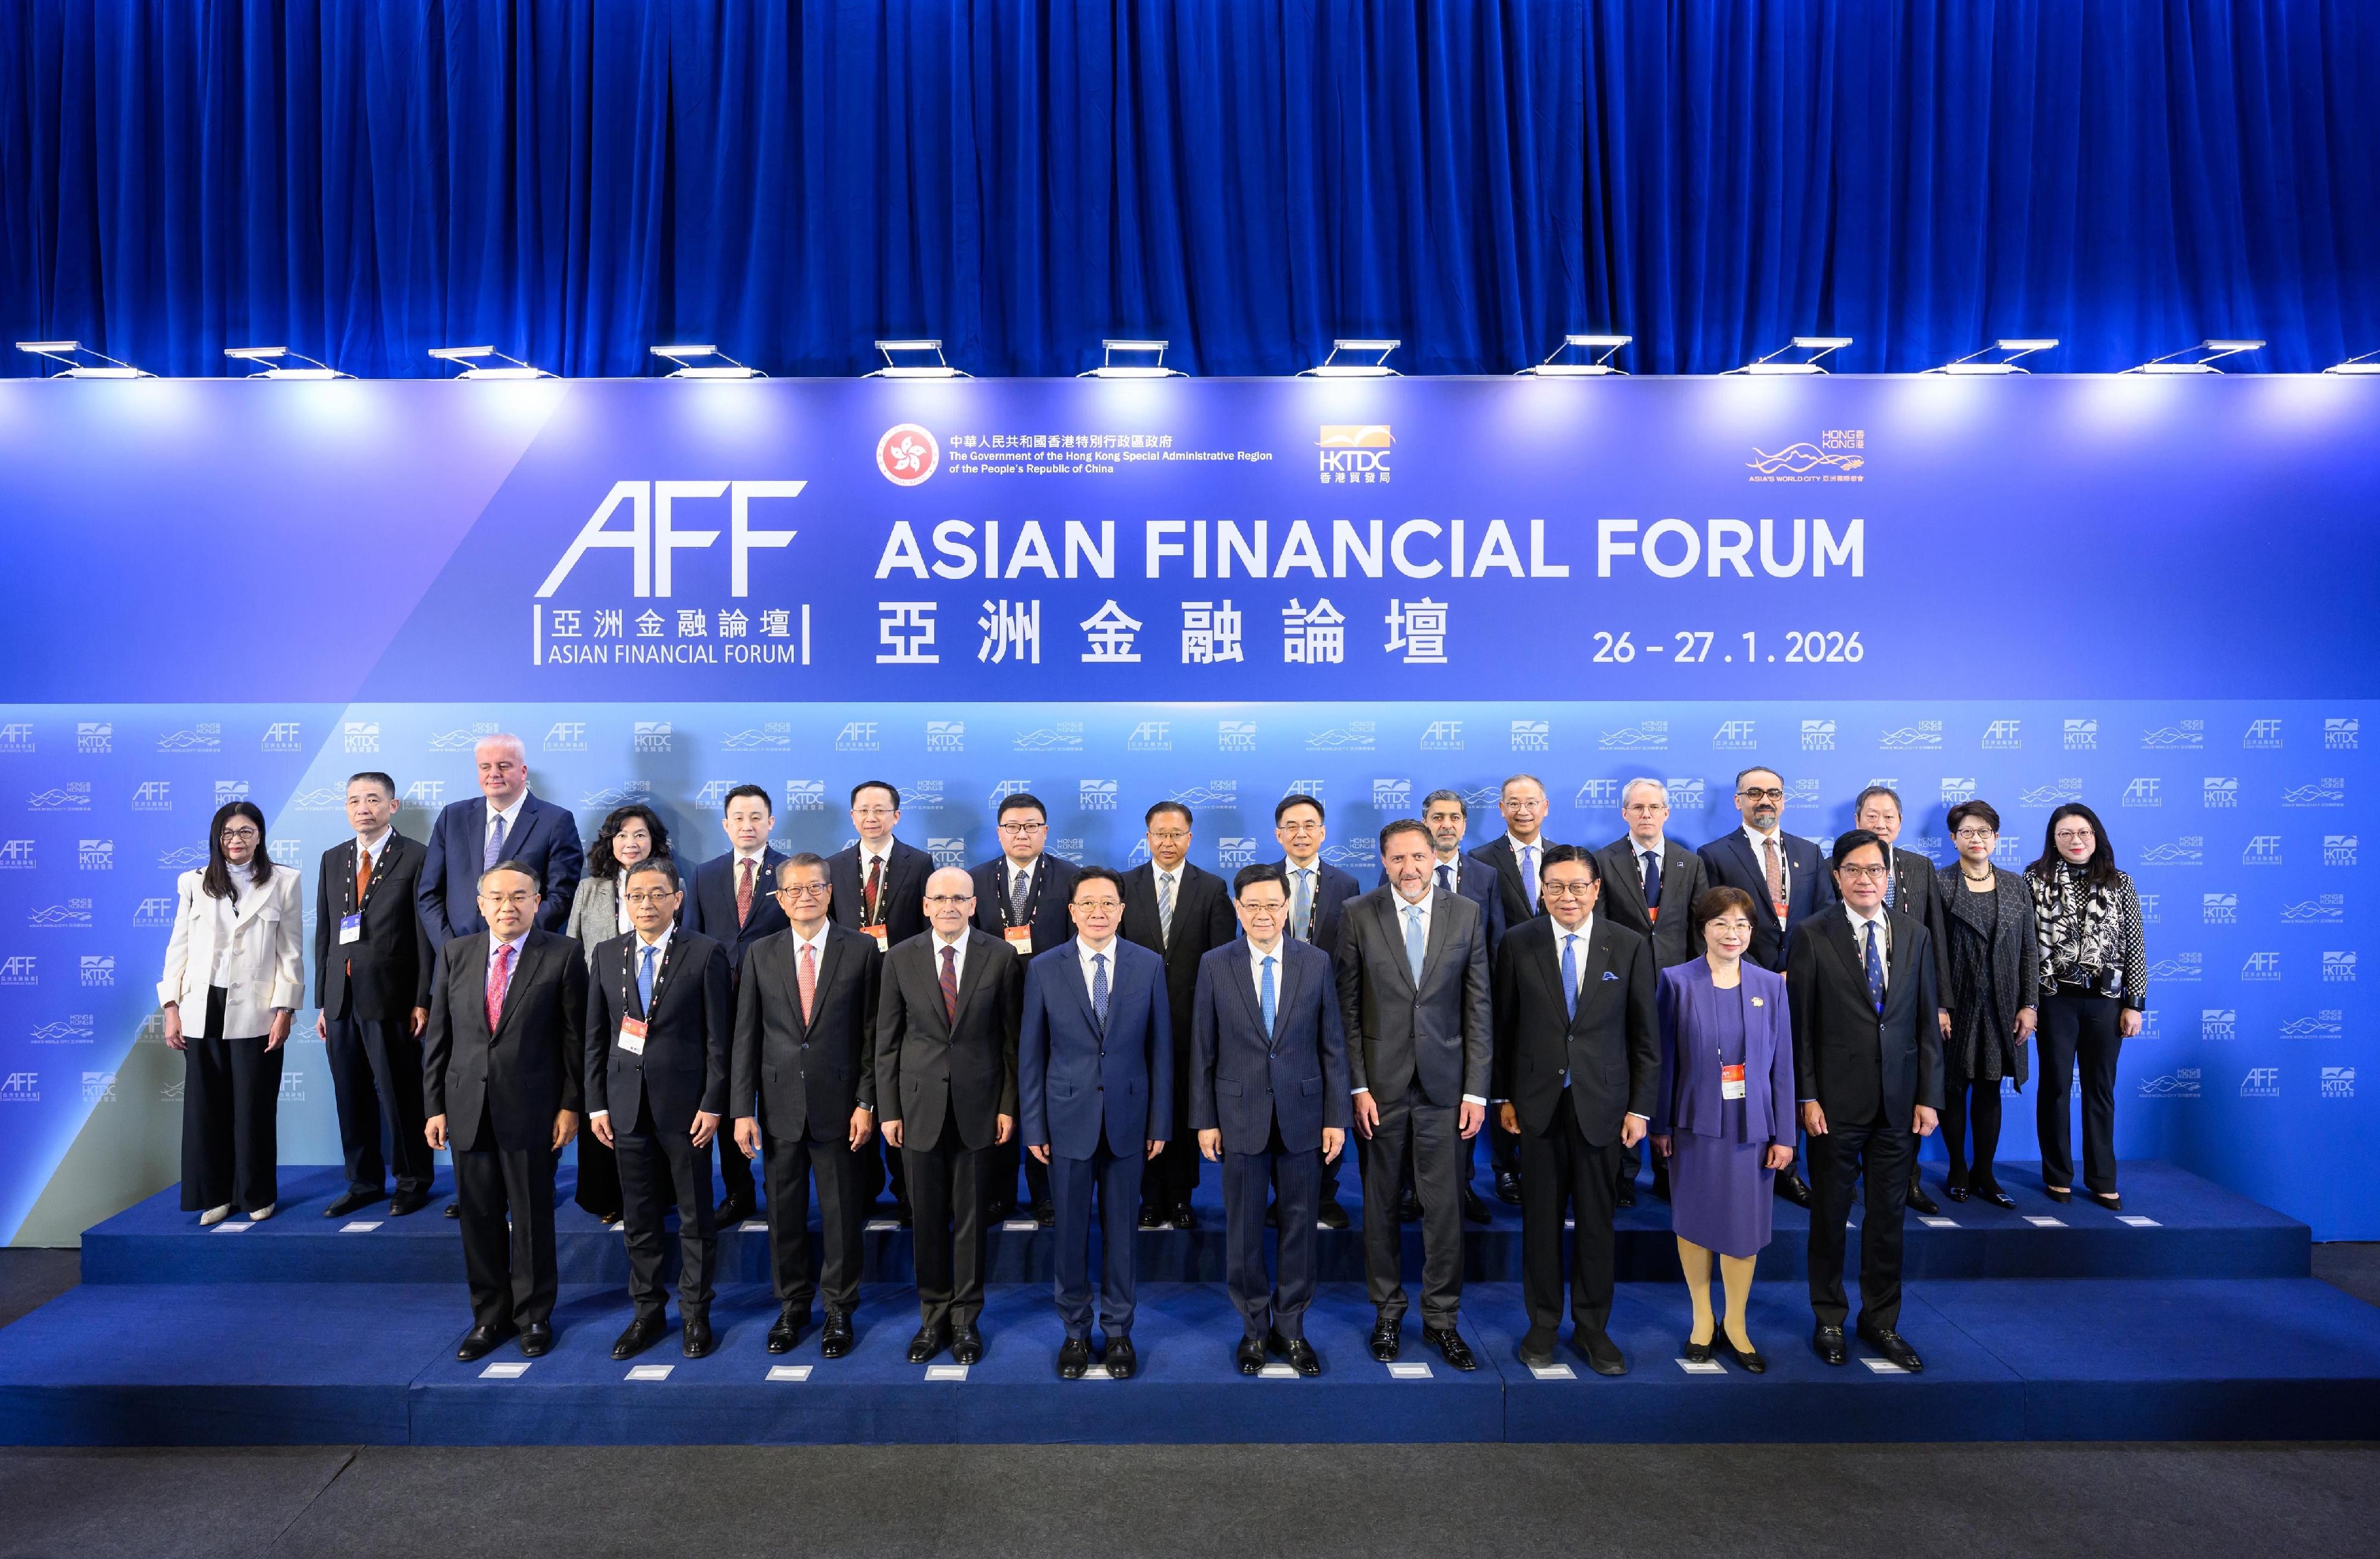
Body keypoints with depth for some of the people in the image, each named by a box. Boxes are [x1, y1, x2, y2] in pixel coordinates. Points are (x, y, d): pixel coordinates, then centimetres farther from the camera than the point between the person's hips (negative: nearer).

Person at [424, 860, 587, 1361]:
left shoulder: (563, 956, -4)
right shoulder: (455, 955, 6)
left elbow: (575, 1037, -4)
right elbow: (438, 1037, 7)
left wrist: (570, 1106, -6)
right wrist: (435, 1106, 3)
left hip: (532, 1110, -3)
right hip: (467, 1109, 3)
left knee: (533, 1219, 7)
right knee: (479, 1219, 11)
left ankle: (534, 1316, 23)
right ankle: (490, 1317, 26)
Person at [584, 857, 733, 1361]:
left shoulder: (705, 954, -5)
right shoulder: (606, 955, 7)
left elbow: (719, 1037, -6)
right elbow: (595, 1037, 9)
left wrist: (712, 1105, -10)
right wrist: (596, 1103, 4)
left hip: (685, 1105, -3)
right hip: (627, 1105, 3)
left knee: (695, 1216, 6)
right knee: (639, 1217, 12)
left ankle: (695, 1314, 19)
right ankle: (648, 1313, 25)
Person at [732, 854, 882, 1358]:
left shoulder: (861, 950, -2)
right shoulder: (761, 955, 4)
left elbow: (872, 1033, -2)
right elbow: (746, 1036, 3)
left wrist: (866, 1102, -7)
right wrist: (743, 1110, -1)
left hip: (838, 1104, -2)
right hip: (780, 1104, 2)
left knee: (841, 1213, 7)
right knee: (784, 1213, 11)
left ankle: (839, 1311, 23)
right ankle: (791, 1307, 27)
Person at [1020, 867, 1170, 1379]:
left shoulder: (1149, 966, -1)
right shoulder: (1044, 968, -2)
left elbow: (1160, 1048, 2)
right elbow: (1031, 1053, 1)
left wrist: (1160, 1123, 1)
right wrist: (1033, 1126, -1)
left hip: (1128, 1120, 0)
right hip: (1068, 1119, 0)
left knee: (1121, 1230, 10)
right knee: (1071, 1231, 9)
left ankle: (1118, 1331, 25)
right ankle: (1075, 1330, 26)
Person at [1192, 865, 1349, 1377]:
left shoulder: (1316, 963, -1)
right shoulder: (1215, 965, -3)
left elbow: (1332, 1046, 1)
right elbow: (1203, 1050, 0)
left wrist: (1336, 1117, -1)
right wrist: (1205, 1120, -1)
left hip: (1302, 1114, 1)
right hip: (1241, 1116, 0)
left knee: (1299, 1224, 9)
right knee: (1244, 1229, 8)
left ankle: (1291, 1327, 24)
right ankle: (1254, 1329, 25)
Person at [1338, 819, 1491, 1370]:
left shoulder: (1468, 915, 2)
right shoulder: (1358, 916, -1)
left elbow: (1478, 1008, 2)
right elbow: (1348, 1009, -1)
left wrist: (1477, 1090, -2)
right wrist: (1357, 1085, -6)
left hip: (1444, 1083, 0)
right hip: (1380, 1082, 0)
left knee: (1445, 1206, 3)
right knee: (1380, 1204, 10)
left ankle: (1442, 1318, 19)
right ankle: (1387, 1310, 26)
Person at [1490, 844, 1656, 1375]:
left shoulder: (1630, 947, -2)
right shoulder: (1518, 943, -1)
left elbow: (1645, 1036, 1)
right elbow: (1504, 1026, 3)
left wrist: (1640, 1108, -1)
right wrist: (1503, 1097, 3)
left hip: (1601, 1102, 0)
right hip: (1539, 1102, 0)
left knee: (1597, 1220, 8)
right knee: (1541, 1218, 9)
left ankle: (1592, 1327, 23)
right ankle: (1543, 1325, 23)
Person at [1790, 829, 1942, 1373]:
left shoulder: (1915, 936, 6)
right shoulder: (1812, 936, -5)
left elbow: (1927, 1022, 7)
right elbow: (1799, 1023, -6)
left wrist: (1929, 1097, 2)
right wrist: (1807, 1097, -10)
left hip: (1898, 1103, 3)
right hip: (1835, 1101, -3)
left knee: (1888, 1216, 11)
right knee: (1830, 1214, 8)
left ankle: (1881, 1321, 26)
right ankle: (1829, 1321, 23)